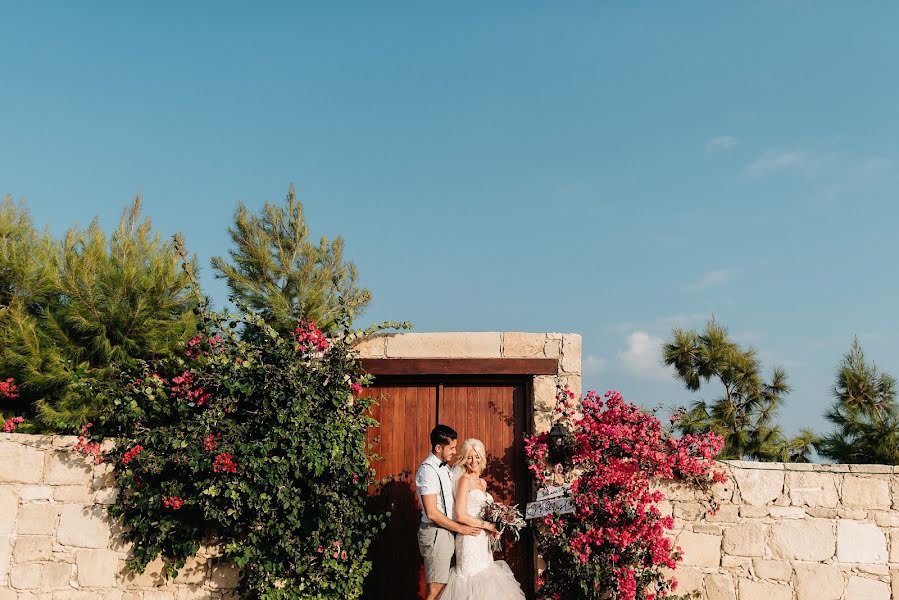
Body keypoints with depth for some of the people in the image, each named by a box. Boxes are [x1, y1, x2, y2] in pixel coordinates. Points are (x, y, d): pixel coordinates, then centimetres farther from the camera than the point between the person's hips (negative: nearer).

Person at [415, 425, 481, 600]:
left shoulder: (444, 467, 12)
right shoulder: (428, 470, -18)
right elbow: (432, 513, -21)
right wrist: (460, 528, -12)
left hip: (447, 531, 9)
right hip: (435, 533, -9)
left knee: (442, 584, 13)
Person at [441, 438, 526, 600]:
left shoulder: (482, 482, 14)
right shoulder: (465, 479, -10)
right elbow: (460, 515, -17)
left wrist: (493, 527, 3)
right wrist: (487, 525, -12)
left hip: (483, 540, 8)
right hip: (470, 539, -8)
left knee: (484, 581, 9)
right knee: (474, 580, -5)